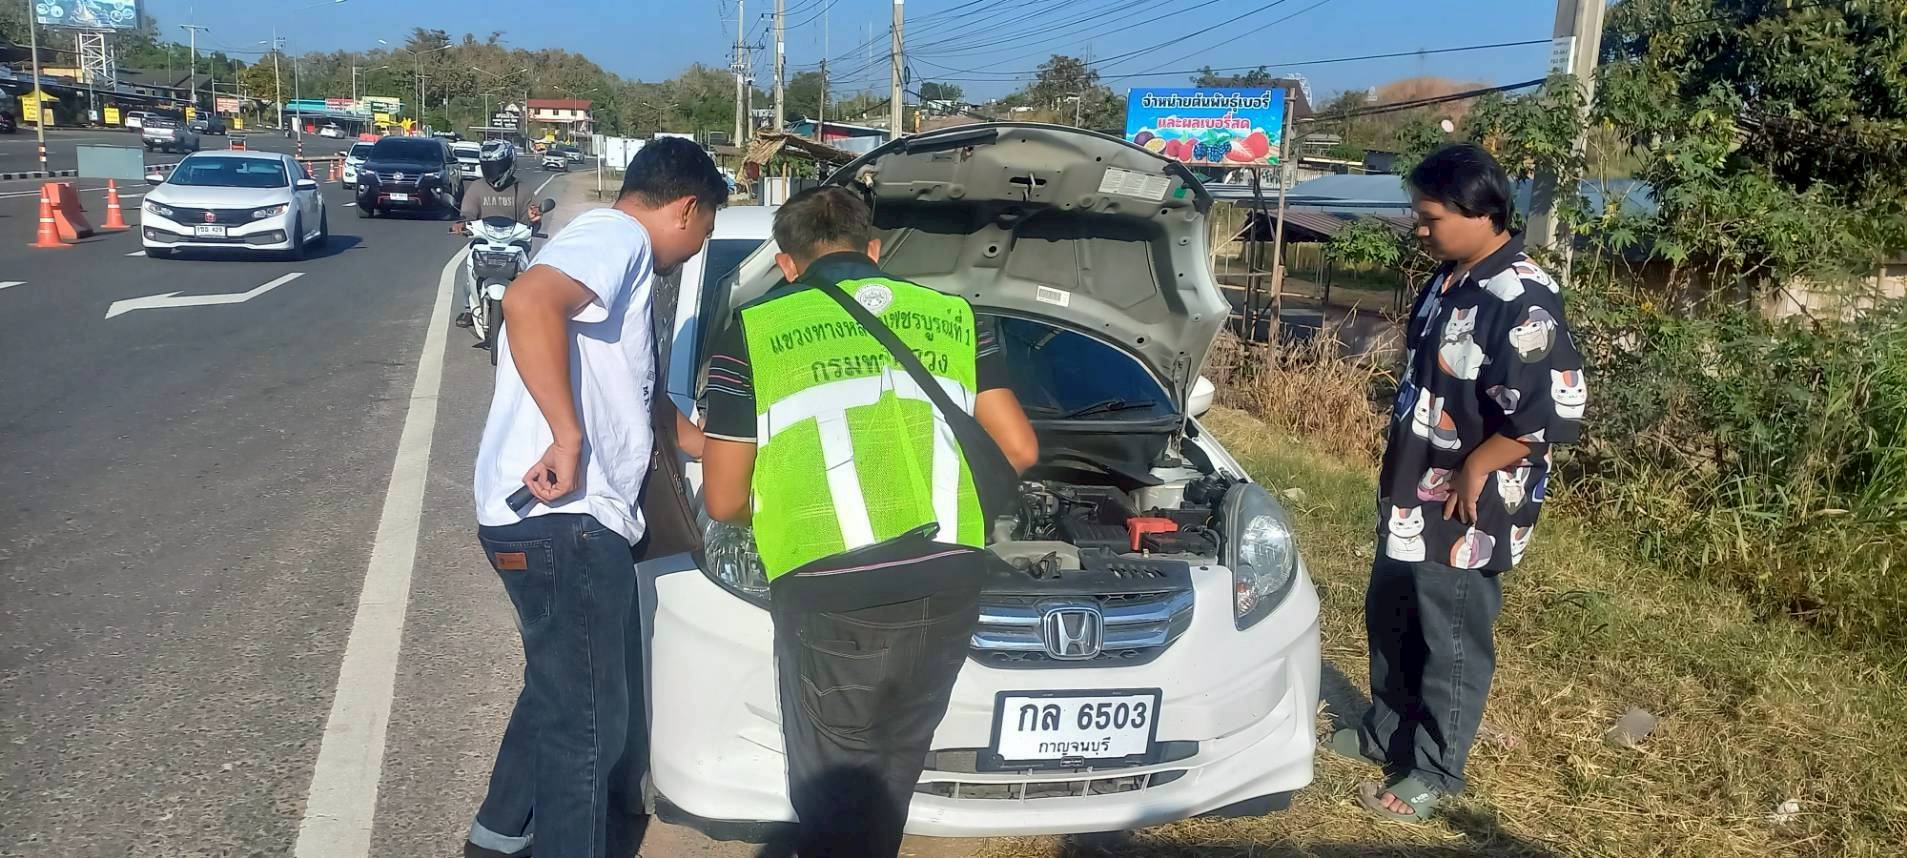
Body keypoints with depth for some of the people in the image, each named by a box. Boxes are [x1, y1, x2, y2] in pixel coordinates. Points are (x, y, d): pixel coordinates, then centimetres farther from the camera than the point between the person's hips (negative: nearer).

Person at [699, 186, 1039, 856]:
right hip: (947, 584, 4)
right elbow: (1021, 450, 15)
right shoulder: (954, 316, 16)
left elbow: (723, 501, 5)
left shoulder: (752, 332, 6)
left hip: (832, 596, -3)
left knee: (835, 799, 13)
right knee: (890, 781, 23)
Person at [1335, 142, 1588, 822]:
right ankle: (1386, 733, 40)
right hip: (1411, 497, 9)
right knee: (1389, 622, 21)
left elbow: (1554, 411, -26)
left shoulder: (1521, 302, -23)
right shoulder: (1450, 278, 6)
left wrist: (1476, 470, -18)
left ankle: (1435, 771, 22)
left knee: (1451, 643, 7)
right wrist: (1401, 473, 16)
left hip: (1464, 512, -9)